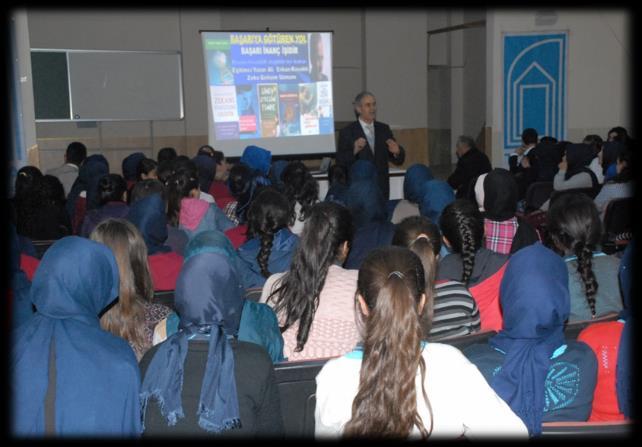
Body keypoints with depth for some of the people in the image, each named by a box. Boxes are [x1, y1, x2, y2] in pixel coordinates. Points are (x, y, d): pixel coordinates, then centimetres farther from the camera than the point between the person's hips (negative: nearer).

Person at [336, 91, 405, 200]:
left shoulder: (384, 129, 9)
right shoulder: (347, 132, -2)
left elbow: (398, 161, 10)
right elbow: (340, 163, -9)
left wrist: (396, 152, -12)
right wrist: (354, 151, -25)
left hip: (382, 190, 4)